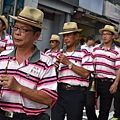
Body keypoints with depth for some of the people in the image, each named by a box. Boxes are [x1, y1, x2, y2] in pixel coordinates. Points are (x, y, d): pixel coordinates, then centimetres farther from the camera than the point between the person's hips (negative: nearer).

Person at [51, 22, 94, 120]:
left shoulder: (84, 53, -2)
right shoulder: (60, 54, 14)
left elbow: (85, 74, -15)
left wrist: (68, 63, -14)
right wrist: (55, 67, -2)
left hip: (76, 93, -4)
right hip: (60, 91, 4)